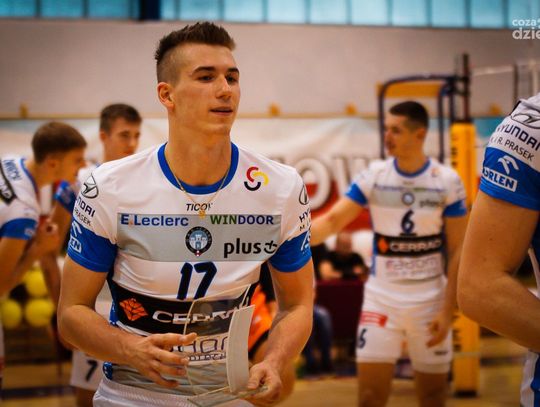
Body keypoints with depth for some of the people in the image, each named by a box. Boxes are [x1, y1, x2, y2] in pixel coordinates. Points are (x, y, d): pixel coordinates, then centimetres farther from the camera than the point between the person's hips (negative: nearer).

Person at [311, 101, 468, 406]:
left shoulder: (447, 181, -6)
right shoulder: (373, 176, -2)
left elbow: (458, 251, -4)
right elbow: (332, 220, -9)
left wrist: (448, 309, -10)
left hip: (429, 300, -1)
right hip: (381, 297, 1)